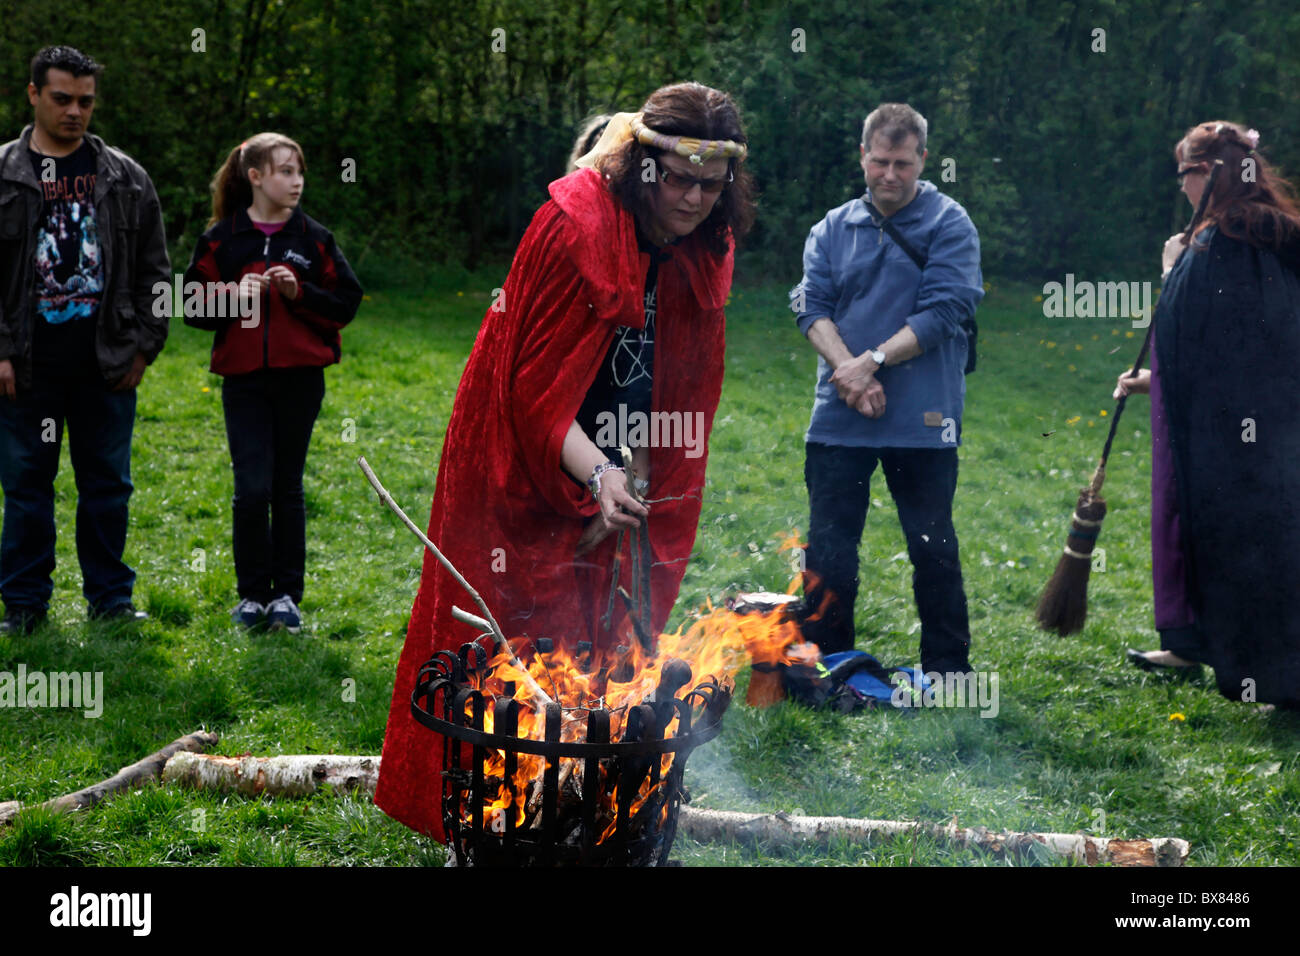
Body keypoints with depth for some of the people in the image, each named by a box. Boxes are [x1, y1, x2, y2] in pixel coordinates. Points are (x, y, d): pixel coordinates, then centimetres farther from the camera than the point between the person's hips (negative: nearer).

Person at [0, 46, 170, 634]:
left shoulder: (126, 178, 8)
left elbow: (155, 271, 10)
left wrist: (143, 345, 2)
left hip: (107, 364, 2)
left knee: (107, 484, 8)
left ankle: (110, 598, 19)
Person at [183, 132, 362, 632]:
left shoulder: (313, 238, 5)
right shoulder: (221, 239, 3)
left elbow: (347, 302, 5)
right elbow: (193, 307, 5)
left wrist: (299, 294, -11)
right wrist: (235, 296, -13)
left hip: (300, 377, 1)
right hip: (243, 377, -1)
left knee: (288, 487, 6)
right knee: (252, 488, -7)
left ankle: (286, 595, 15)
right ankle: (252, 593, 9)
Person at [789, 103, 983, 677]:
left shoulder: (948, 226, 0)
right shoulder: (832, 230, 11)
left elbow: (944, 311, -10)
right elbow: (812, 307, 1)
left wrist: (874, 361, -16)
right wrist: (848, 372, -15)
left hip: (922, 419, -3)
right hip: (840, 416, 3)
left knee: (933, 548, 5)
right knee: (828, 547, 5)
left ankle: (948, 669, 17)